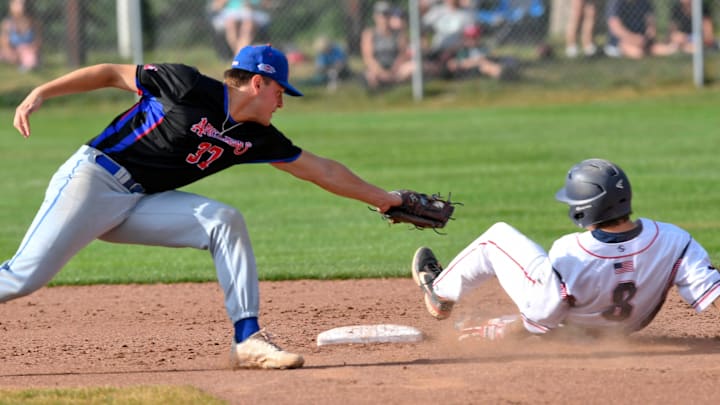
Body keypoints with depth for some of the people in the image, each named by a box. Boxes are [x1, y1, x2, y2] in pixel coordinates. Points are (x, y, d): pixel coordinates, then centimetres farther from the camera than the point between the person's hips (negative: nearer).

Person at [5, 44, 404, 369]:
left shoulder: (252, 138, 7)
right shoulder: (188, 87, -12)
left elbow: (320, 170, 15)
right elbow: (111, 74, -5)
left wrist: (381, 198, 20)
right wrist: (40, 93, -13)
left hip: (141, 205, 7)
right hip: (93, 180, -7)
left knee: (224, 221, -10)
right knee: (24, 277, -19)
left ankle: (248, 339, -11)